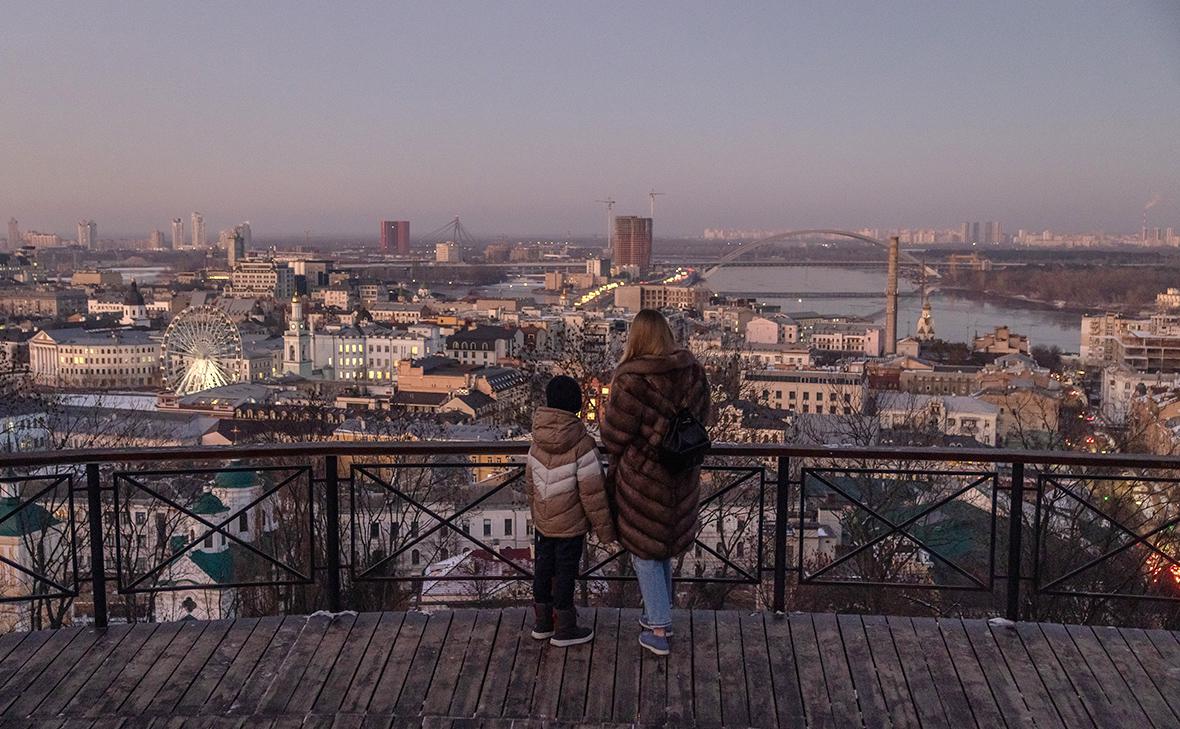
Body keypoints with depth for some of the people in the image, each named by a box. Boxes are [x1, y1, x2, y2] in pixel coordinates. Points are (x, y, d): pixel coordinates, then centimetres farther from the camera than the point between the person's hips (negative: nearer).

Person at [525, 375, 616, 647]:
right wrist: (605, 530, -9)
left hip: (543, 522, 6)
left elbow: (531, 484, 6)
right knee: (565, 573, 7)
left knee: (543, 568, 18)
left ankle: (542, 623, 33)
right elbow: (593, 493, -20)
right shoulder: (583, 446, -23)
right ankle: (564, 630, 21)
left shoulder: (538, 442, -5)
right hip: (570, 526, -6)